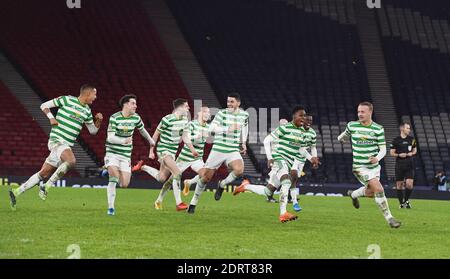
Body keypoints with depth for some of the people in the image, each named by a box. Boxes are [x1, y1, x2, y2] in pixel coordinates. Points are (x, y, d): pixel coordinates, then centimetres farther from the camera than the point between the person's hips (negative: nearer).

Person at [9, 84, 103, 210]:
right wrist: (51, 117, -12)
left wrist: (98, 120, 3)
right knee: (71, 161, -33)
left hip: (67, 145, 7)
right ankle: (46, 187, -20)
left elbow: (93, 130, 22)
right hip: (57, 140, -7)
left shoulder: (87, 110, 14)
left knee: (43, 174, 5)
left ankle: (17, 192, 13)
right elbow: (44, 105, 3)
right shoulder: (67, 100, -5)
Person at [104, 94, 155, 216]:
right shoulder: (114, 118, -14)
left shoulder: (136, 118, 1)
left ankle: (111, 172, 30)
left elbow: (142, 129, 23)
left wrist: (150, 140, 38)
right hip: (112, 153, -4)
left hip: (126, 155, 4)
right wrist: (124, 141, -39)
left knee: (124, 184, -3)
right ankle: (111, 208, -11)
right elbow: (110, 138, -22)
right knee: (114, 178, -21)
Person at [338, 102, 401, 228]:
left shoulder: (378, 129, -4)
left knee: (370, 192, 17)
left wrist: (377, 158, -22)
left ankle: (353, 194, 49)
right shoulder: (352, 126, -3)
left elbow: (383, 149, -7)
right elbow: (345, 136, 22)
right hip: (360, 166, -4)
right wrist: (340, 139, 7)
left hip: (374, 166, 4)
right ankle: (388, 217, -10)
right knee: (379, 189, -17)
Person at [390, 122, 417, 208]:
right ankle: (401, 203, 15)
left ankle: (406, 200, 12)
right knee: (399, 184, 1)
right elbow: (391, 153, 2)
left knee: (409, 184, -11)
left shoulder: (411, 139, 9)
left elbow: (415, 150, 20)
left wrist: (412, 153, -2)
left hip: (409, 165, 2)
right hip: (399, 165, -2)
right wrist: (399, 155, -16)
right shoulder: (396, 140, -1)